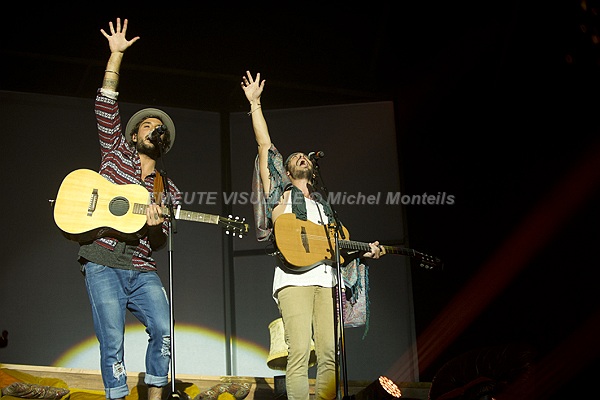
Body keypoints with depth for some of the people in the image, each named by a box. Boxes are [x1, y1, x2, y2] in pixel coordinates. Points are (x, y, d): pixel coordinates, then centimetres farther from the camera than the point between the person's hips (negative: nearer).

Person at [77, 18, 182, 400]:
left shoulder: (170, 192, 15)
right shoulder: (117, 153, 13)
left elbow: (160, 243, 8)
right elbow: (106, 106, 2)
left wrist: (155, 225, -16)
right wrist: (116, 54, -3)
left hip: (142, 271, 2)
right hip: (103, 263, -2)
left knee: (165, 331, -15)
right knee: (113, 343, -9)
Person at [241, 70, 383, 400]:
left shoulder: (323, 205, 31)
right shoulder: (280, 189, 19)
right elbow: (265, 145, 13)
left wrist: (363, 252, 14)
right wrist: (255, 103, 14)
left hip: (325, 279, 5)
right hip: (294, 277, -4)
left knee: (330, 354, -5)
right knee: (299, 353, -16)